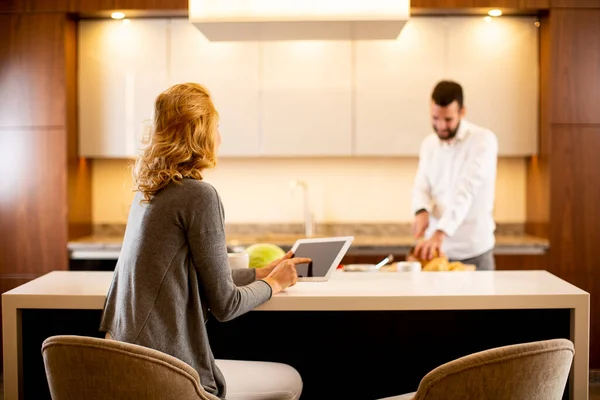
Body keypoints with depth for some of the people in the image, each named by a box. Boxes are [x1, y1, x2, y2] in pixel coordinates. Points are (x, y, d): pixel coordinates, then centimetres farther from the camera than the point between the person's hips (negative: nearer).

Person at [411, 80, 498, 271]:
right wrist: (422, 212, -20)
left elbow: (466, 190, -23)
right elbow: (421, 187, 4)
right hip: (435, 248, 4)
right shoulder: (428, 144, 7)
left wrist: (439, 233, -35)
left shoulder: (483, 140, -12)